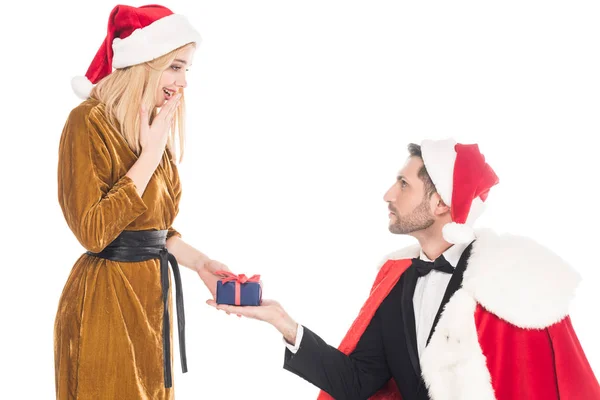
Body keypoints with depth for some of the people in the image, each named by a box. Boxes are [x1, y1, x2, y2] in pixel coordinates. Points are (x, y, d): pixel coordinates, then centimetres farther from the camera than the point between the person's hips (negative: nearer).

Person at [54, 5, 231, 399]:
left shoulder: (155, 128, 10)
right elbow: (93, 231, -21)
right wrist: (150, 155, -18)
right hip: (105, 303, -8)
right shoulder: (89, 122, -14)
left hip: (152, 295, 8)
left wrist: (199, 262, 0)